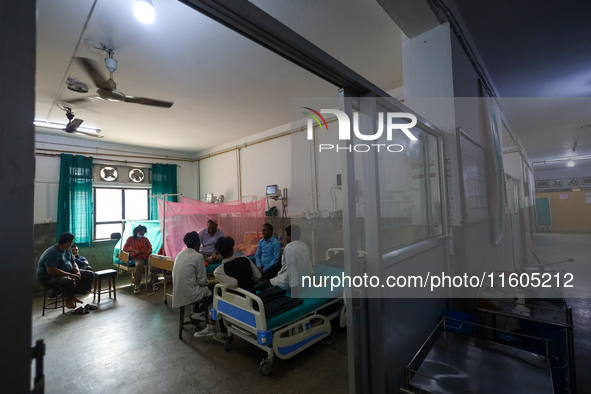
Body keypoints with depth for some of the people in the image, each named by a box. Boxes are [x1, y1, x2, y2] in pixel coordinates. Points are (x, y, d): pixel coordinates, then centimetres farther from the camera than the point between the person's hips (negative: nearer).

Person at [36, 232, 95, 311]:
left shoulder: (68, 251, 8)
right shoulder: (52, 253, -22)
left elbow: (73, 263, 14)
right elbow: (51, 271, -30)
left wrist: (78, 272, -8)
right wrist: (71, 275, -31)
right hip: (48, 277, -9)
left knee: (90, 275, -2)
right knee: (69, 281, -41)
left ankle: (73, 295, -7)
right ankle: (68, 300, -12)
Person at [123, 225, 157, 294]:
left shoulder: (145, 239, 15)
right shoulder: (130, 239, 8)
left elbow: (150, 247, 14)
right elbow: (125, 248, 4)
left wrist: (149, 251, -11)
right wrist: (134, 250, -14)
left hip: (146, 257, 2)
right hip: (137, 258, -2)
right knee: (139, 265, -38)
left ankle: (154, 282, -17)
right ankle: (136, 285, -26)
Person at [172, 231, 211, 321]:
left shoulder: (179, 255, 6)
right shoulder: (198, 256, -16)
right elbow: (202, 281, -14)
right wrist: (208, 282, 10)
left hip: (177, 293, 8)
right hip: (189, 294, -7)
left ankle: (195, 311, 22)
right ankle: (197, 313, 14)